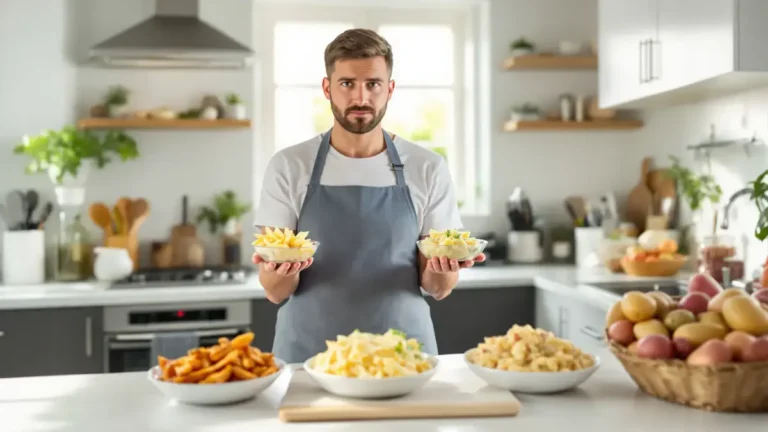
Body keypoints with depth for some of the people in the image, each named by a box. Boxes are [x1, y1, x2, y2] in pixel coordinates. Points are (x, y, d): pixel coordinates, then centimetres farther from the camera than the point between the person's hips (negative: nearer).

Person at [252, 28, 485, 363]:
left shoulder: (428, 169, -2)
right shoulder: (288, 167, -4)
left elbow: (438, 288, 2)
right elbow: (276, 291, -4)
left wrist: (441, 270, -19)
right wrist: (282, 269, -24)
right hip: (308, 351, 0)